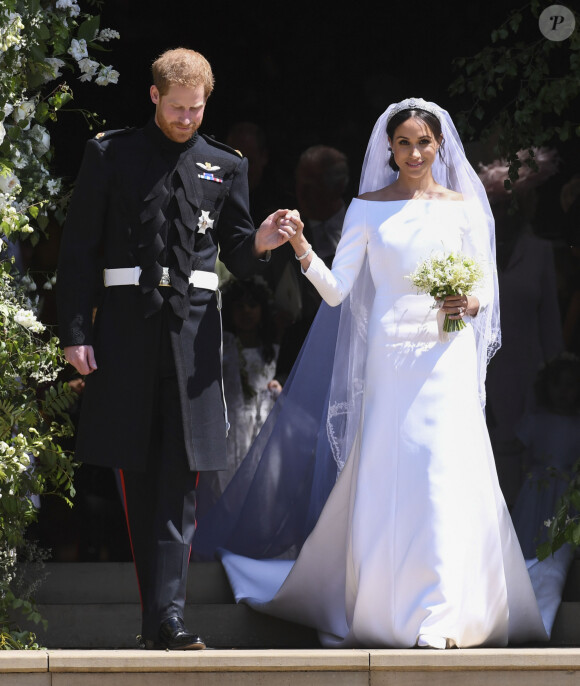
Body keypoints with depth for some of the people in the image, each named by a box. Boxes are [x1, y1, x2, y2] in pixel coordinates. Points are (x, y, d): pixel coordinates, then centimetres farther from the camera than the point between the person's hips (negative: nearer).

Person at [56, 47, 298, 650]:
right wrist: (74, 331, -3)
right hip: (125, 324, 0)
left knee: (180, 478, -9)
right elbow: (78, 249, 4)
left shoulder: (225, 166, 12)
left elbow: (236, 255, 14)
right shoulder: (109, 155, 7)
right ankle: (157, 612, 13)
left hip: (193, 328, 0)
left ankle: (166, 615, -15)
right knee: (137, 475, 5)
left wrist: (259, 242, -10)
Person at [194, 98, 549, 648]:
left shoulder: (463, 206, 8)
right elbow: (337, 292, 1)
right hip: (388, 359, 1)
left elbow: (485, 287, 10)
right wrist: (304, 253, -15)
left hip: (446, 356, -1)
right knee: (385, 480, -1)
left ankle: (441, 617, -11)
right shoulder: (368, 209, 8)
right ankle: (387, 609, 11)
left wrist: (470, 303, -11)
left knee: (445, 473, -12)